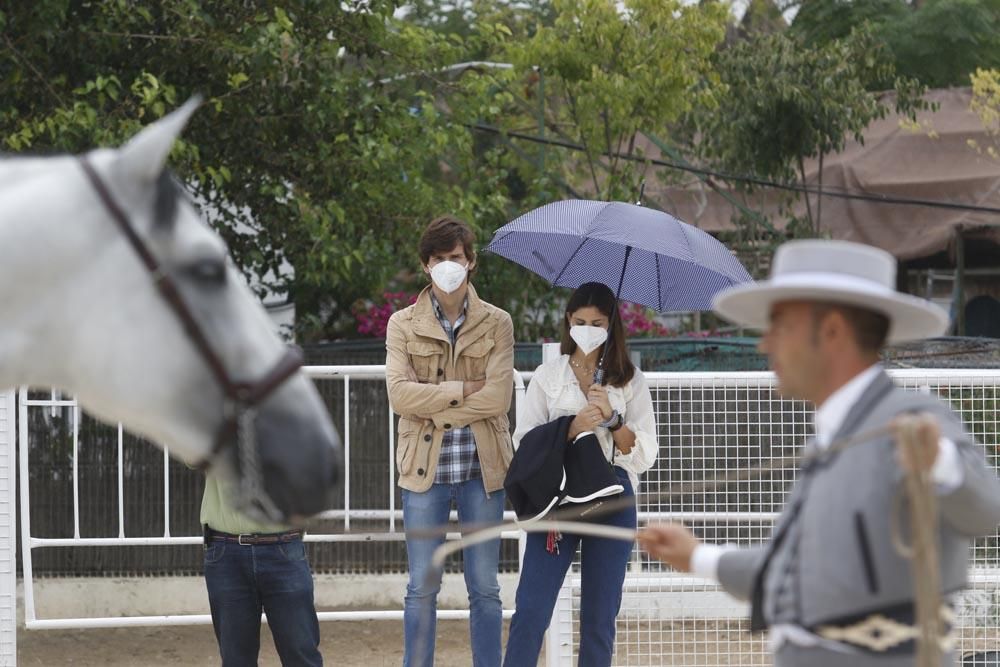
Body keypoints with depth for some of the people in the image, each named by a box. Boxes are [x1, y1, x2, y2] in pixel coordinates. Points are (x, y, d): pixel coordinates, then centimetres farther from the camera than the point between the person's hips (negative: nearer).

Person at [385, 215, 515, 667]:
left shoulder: (497, 324, 3)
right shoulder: (403, 325, 4)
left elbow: (498, 397, -9)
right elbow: (400, 395, -9)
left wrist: (432, 404, -11)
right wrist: (462, 389, -12)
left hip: (482, 467, 0)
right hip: (425, 469, 0)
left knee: (485, 588, 5)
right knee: (422, 588, 3)